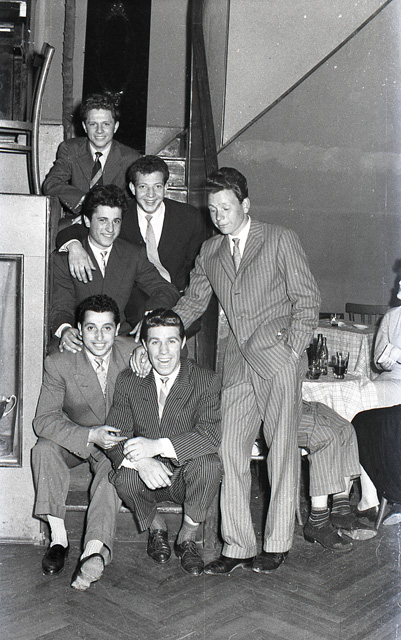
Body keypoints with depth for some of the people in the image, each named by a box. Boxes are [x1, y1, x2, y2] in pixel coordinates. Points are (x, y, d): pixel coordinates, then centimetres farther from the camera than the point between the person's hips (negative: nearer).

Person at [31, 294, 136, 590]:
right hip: (74, 441, 0)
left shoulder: (132, 352, -12)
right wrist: (91, 435, -36)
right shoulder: (59, 363, -17)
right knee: (44, 448, -30)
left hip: (116, 442, 0)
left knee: (112, 471, -32)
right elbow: (43, 420, -22)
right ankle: (58, 538, -25)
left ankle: (94, 550, -45)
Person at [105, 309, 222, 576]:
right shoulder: (128, 381, -3)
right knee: (124, 477, -30)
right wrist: (140, 461, -31)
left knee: (209, 463, -33)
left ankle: (187, 537, -6)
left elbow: (212, 434, -24)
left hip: (187, 476, -1)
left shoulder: (206, 380, -11)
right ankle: (156, 528, 4)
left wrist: (157, 446, -36)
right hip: (148, 475, 1)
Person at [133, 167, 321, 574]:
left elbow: (307, 298, 2)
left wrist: (294, 350, -9)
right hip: (238, 361, 5)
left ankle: (276, 544, 10)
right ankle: (237, 547, 8)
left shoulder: (280, 240, 4)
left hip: (278, 356, -4)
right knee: (230, 450, -1)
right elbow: (192, 303, 18)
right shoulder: (209, 251, 17)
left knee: (281, 447, -1)